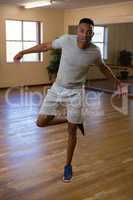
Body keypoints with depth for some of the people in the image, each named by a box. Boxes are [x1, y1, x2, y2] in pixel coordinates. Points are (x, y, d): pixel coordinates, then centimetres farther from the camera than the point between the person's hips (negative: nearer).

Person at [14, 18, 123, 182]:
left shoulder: (95, 52, -13)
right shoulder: (66, 40, -15)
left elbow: (103, 67, 9)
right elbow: (46, 46, 1)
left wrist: (116, 81, 16)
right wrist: (23, 52, 5)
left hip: (75, 92, -1)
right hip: (57, 88, 2)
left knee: (72, 131, 3)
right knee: (41, 122, -3)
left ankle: (68, 166, 23)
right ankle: (72, 118, 22)